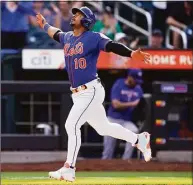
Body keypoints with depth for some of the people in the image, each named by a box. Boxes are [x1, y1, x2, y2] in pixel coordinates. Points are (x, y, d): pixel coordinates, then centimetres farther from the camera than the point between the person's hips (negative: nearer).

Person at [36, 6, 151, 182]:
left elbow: (112, 46, -26)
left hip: (91, 91, -8)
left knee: (72, 124, -17)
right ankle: (139, 139, 32)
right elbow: (55, 32, 35)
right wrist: (44, 25, 53)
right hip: (78, 94, 8)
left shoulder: (93, 38, -11)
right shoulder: (67, 38, 12)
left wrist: (132, 54, -43)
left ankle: (69, 169, -15)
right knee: (103, 127, 16)